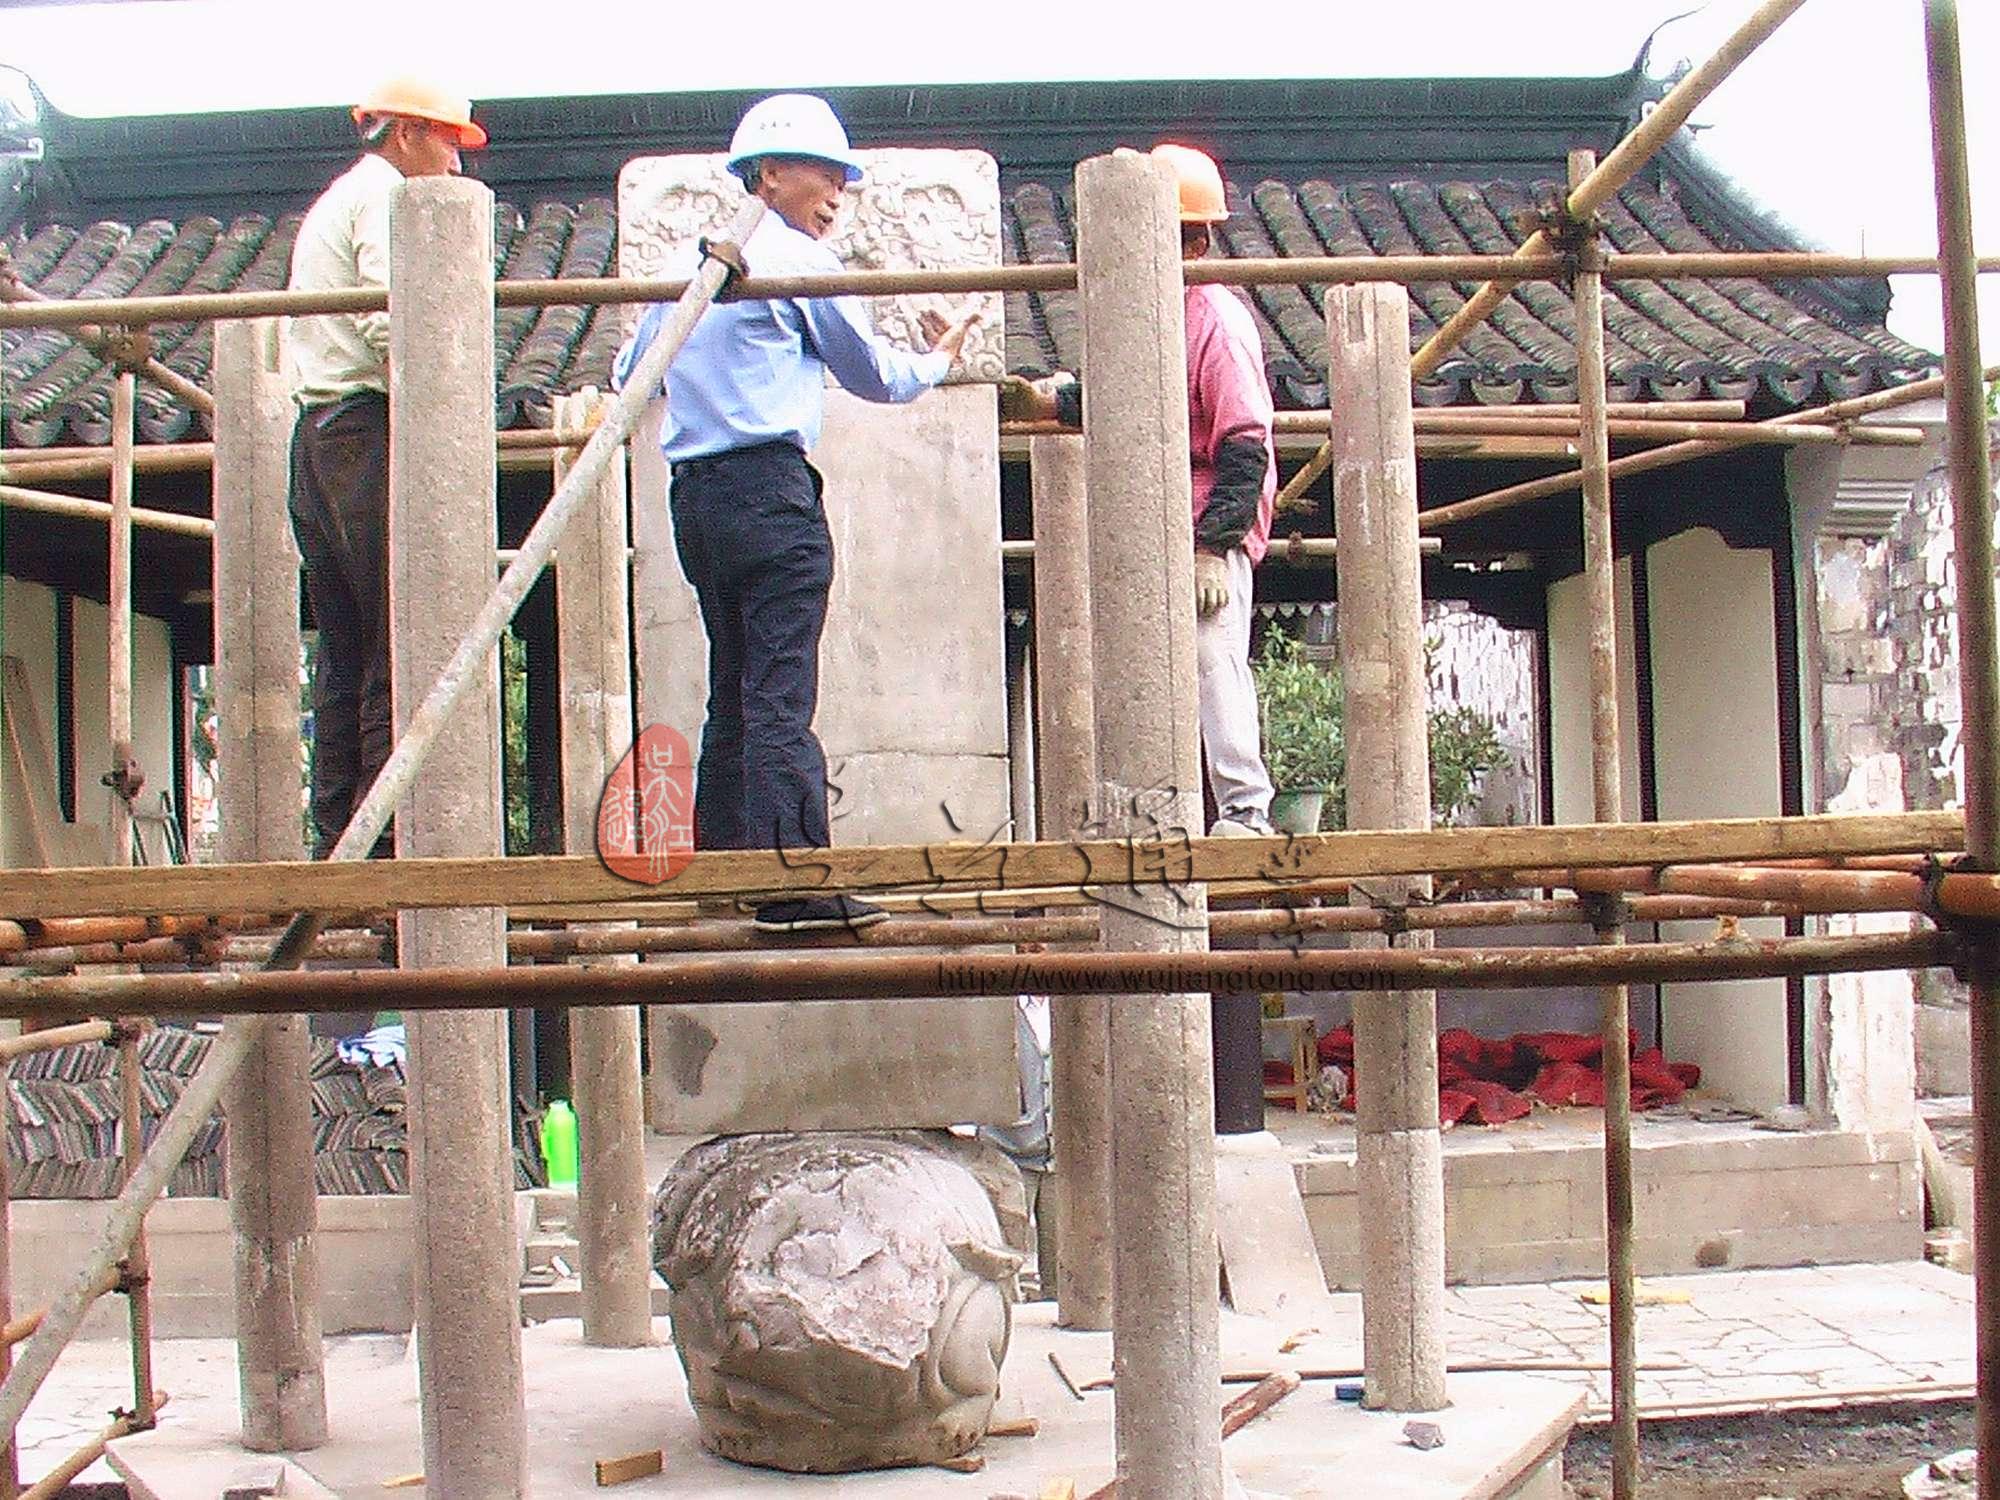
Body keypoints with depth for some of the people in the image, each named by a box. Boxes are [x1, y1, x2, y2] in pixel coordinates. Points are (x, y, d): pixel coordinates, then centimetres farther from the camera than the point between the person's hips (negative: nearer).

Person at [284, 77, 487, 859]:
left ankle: (336, 845, 8)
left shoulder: (329, 204, 28)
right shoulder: (386, 197, -2)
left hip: (315, 435, 10)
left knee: (344, 654, 8)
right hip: (371, 432, -10)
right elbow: (391, 322, -19)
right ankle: (392, 839, -15)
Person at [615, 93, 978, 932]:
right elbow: (871, 373, 7)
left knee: (733, 688, 14)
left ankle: (721, 862, 16)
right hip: (769, 487, -8)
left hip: (691, 492, 8)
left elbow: (628, 376, 23)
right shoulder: (797, 259, -1)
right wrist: (937, 362, 27)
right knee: (780, 693, -12)